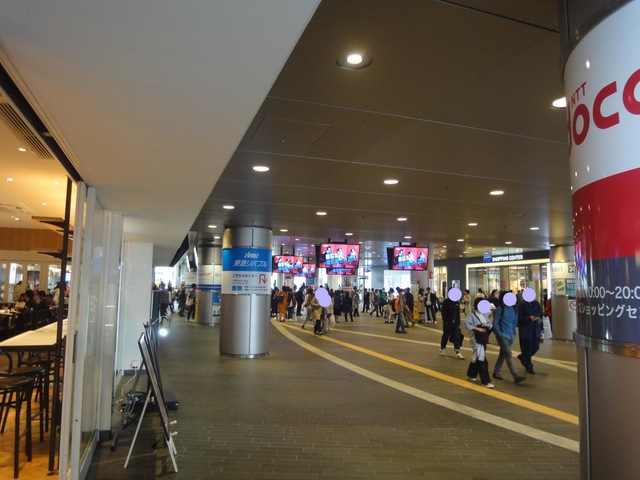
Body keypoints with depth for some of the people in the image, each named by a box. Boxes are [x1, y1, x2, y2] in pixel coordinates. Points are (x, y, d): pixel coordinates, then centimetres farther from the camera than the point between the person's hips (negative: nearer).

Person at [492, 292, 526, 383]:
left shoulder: (514, 309, 5)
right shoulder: (499, 309, -10)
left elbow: (515, 321, 16)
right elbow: (495, 323, -8)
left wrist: (513, 331, 7)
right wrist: (499, 334, -12)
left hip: (511, 335, 6)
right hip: (502, 335, -6)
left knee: (503, 354, 16)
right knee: (508, 355, -12)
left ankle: (496, 372, 29)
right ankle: (516, 376, -14)